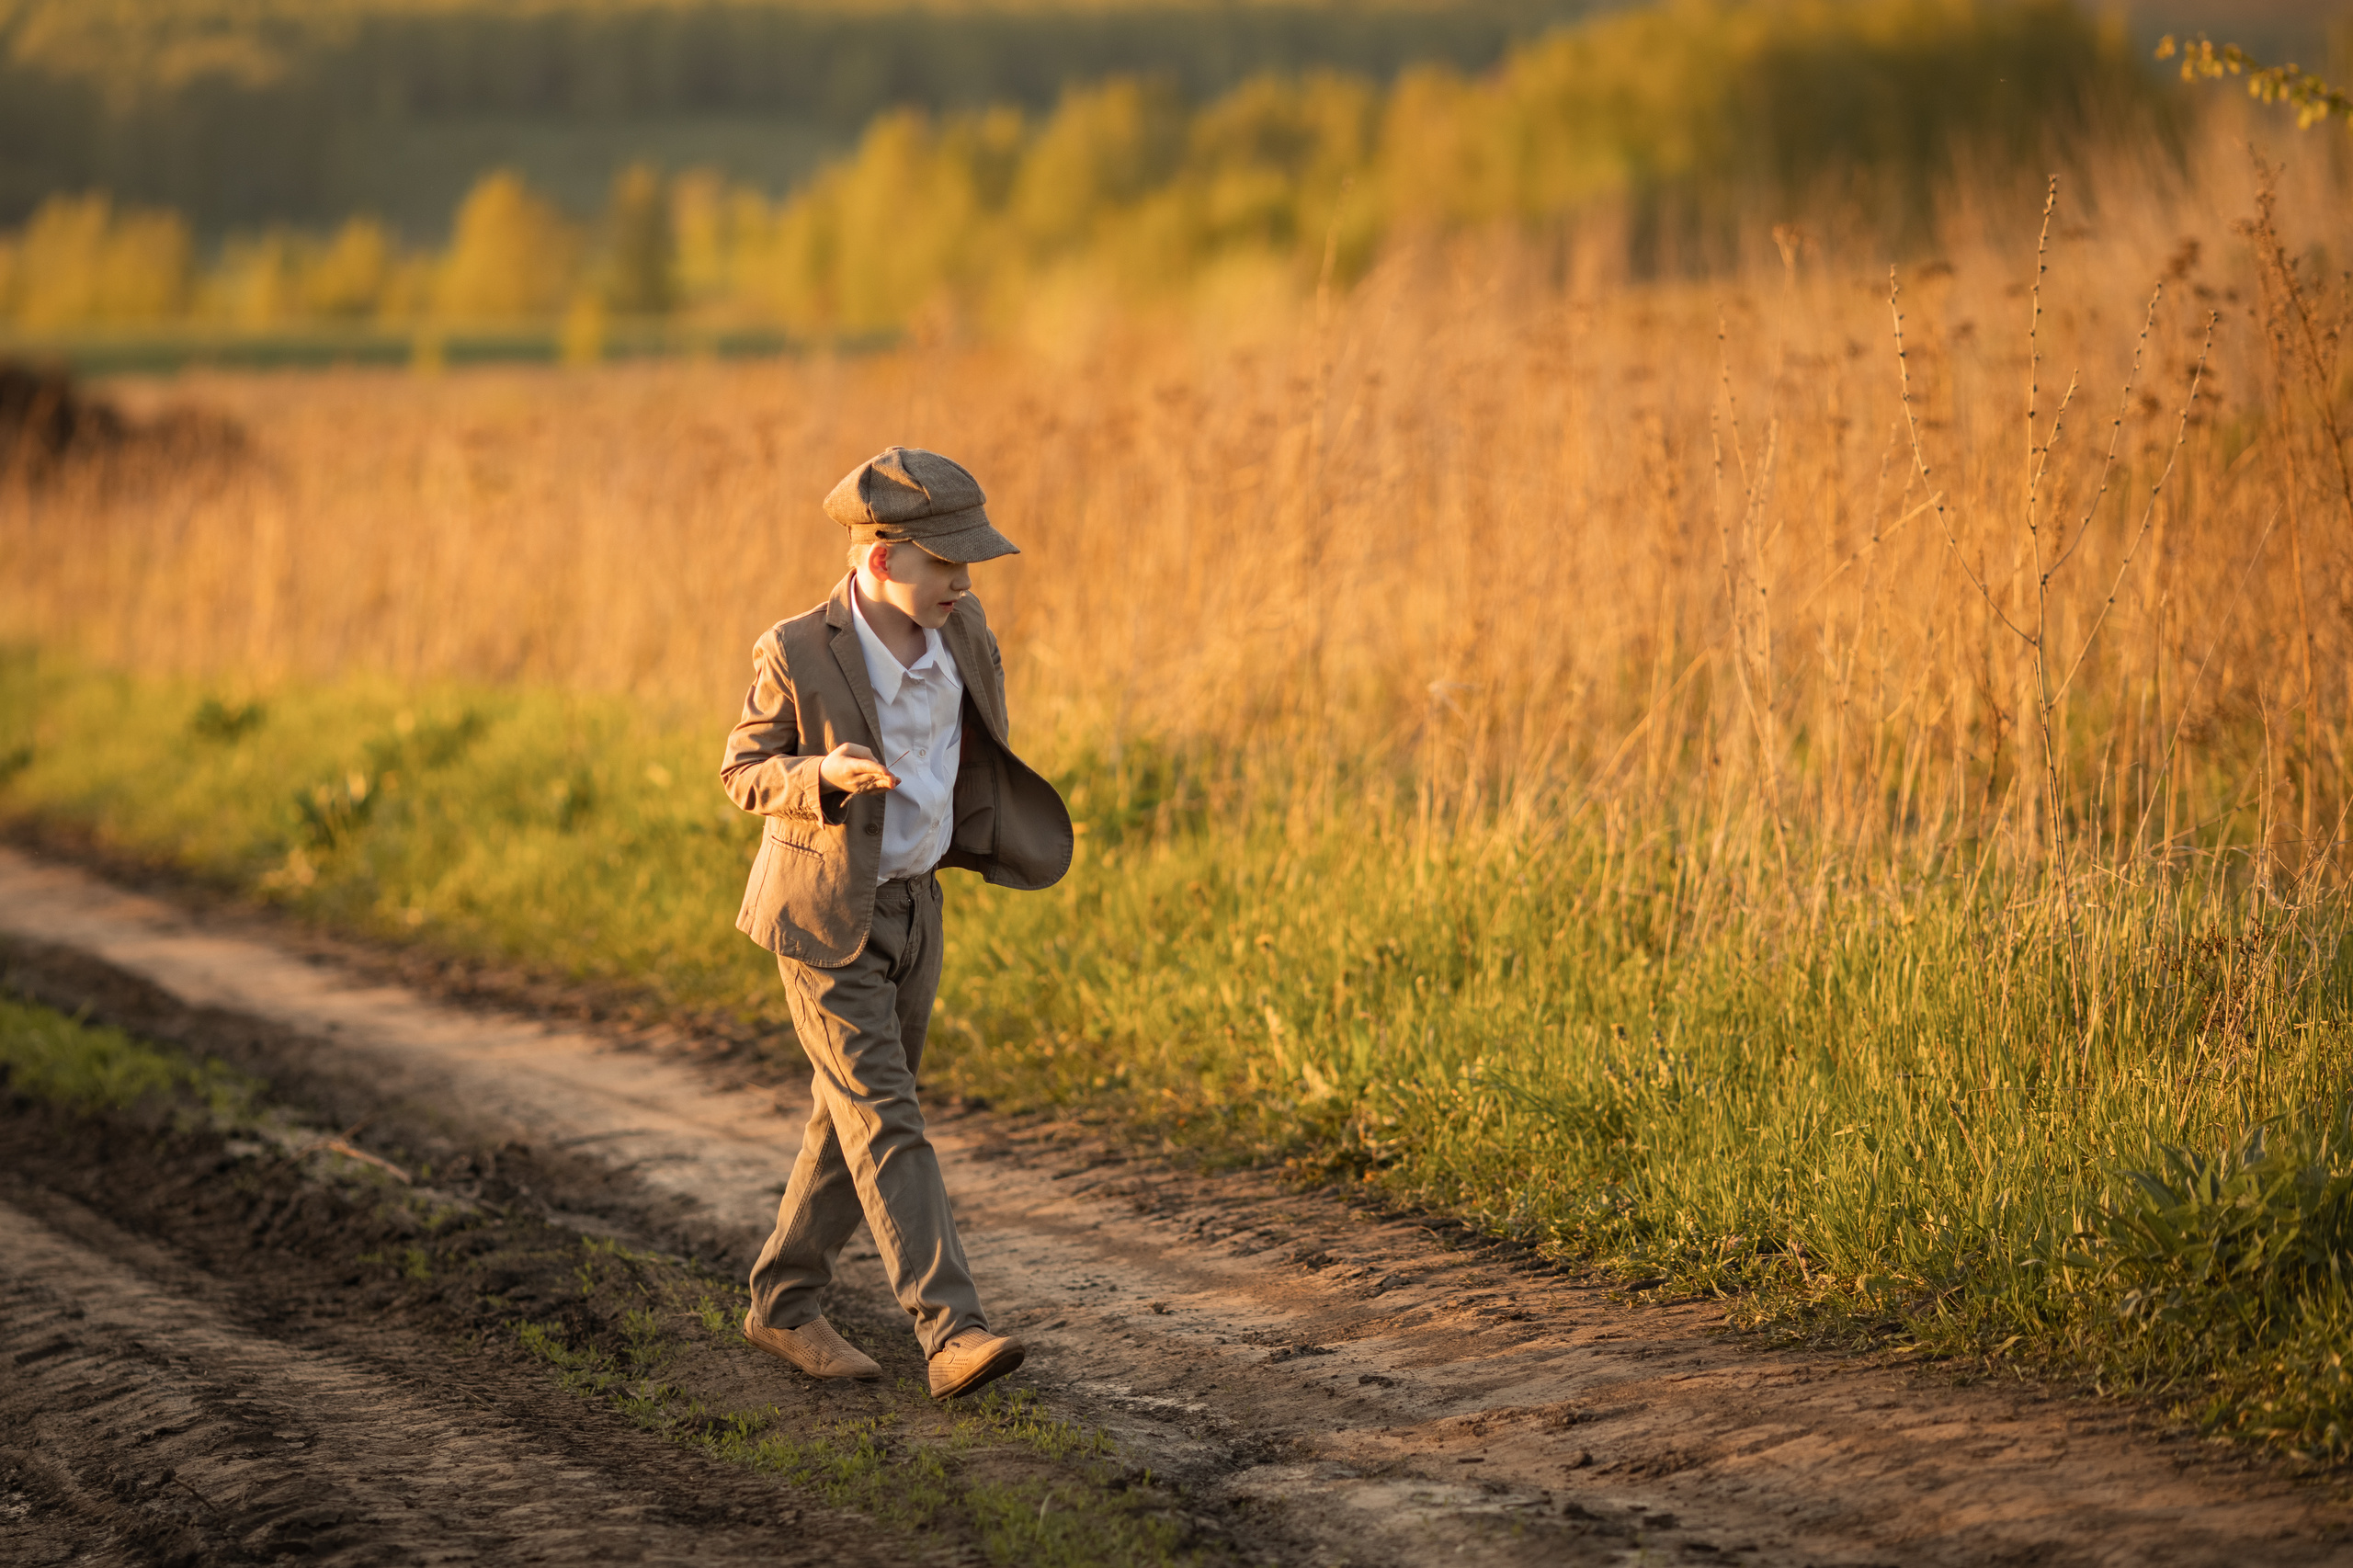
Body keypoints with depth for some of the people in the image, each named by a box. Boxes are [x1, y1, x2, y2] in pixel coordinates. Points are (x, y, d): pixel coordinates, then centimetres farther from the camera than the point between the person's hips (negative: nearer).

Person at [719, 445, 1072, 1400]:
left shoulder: (961, 633, -2)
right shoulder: (796, 656, -18)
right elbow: (742, 773, -9)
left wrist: (983, 829, 16)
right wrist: (822, 773, -28)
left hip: (914, 905, 6)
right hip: (822, 918, -6)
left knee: (848, 1119, 13)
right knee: (884, 1123, -12)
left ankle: (783, 1303, 26)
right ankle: (950, 1333, -18)